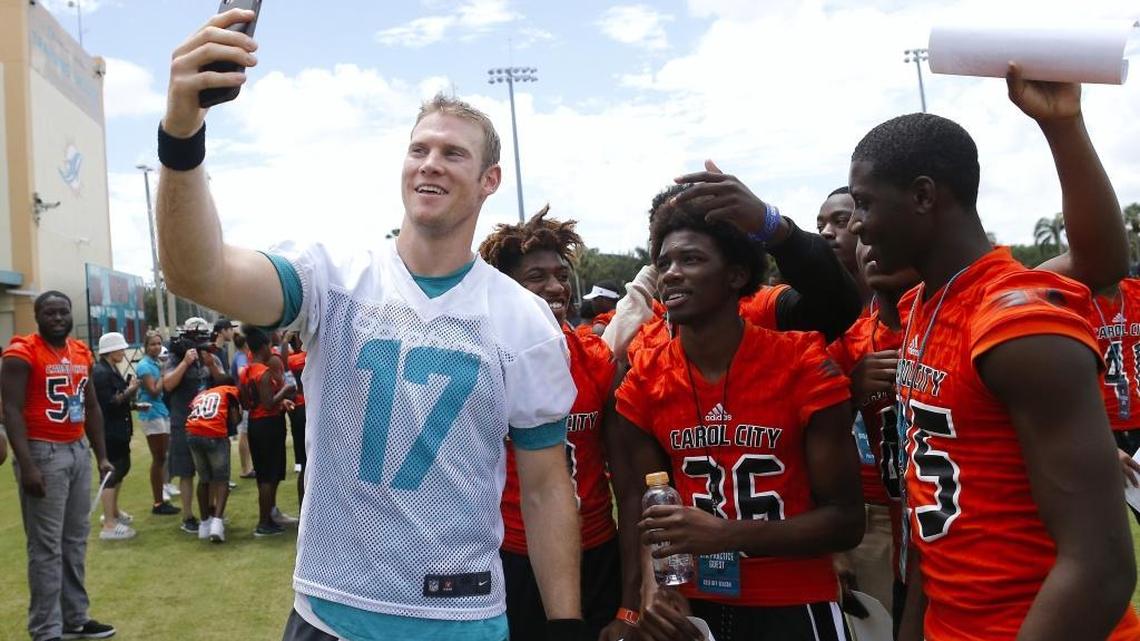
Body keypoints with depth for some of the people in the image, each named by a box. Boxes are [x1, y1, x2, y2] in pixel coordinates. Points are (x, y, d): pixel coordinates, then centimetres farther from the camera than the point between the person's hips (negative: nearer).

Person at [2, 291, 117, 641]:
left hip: (78, 451, 7)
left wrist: (101, 455, 16)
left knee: (76, 540, 14)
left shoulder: (82, 353, 11)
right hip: (43, 453, -7)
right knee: (47, 546, -3)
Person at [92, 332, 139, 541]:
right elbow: (108, 403, -25)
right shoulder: (100, 372, -19)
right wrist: (129, 391, -17)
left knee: (121, 468, 23)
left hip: (118, 429, 11)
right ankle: (109, 526, 0)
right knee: (111, 472, -5)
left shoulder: (111, 370, 11)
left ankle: (113, 511, 40)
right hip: (108, 432, -11)